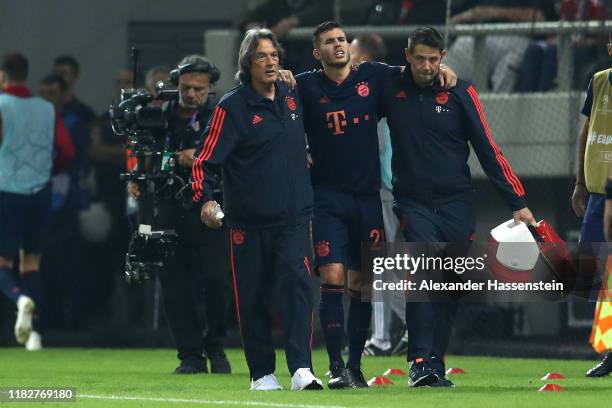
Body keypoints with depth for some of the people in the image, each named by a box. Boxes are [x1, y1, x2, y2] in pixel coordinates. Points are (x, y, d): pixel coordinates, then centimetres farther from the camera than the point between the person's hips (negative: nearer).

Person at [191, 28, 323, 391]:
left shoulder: (293, 97, 9)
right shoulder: (232, 106, -4)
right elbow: (206, 160, -8)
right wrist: (206, 199, -21)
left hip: (294, 215, 2)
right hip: (249, 220, -2)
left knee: (298, 284, -16)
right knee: (253, 298, 4)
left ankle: (301, 369, -21)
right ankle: (262, 373, 17)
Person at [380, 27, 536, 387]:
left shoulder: (460, 93, 0)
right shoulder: (391, 89, 1)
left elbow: (488, 150, 1)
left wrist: (517, 201, -2)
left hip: (456, 204, 1)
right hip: (414, 203, -1)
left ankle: (435, 364, 10)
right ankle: (420, 361, -22)